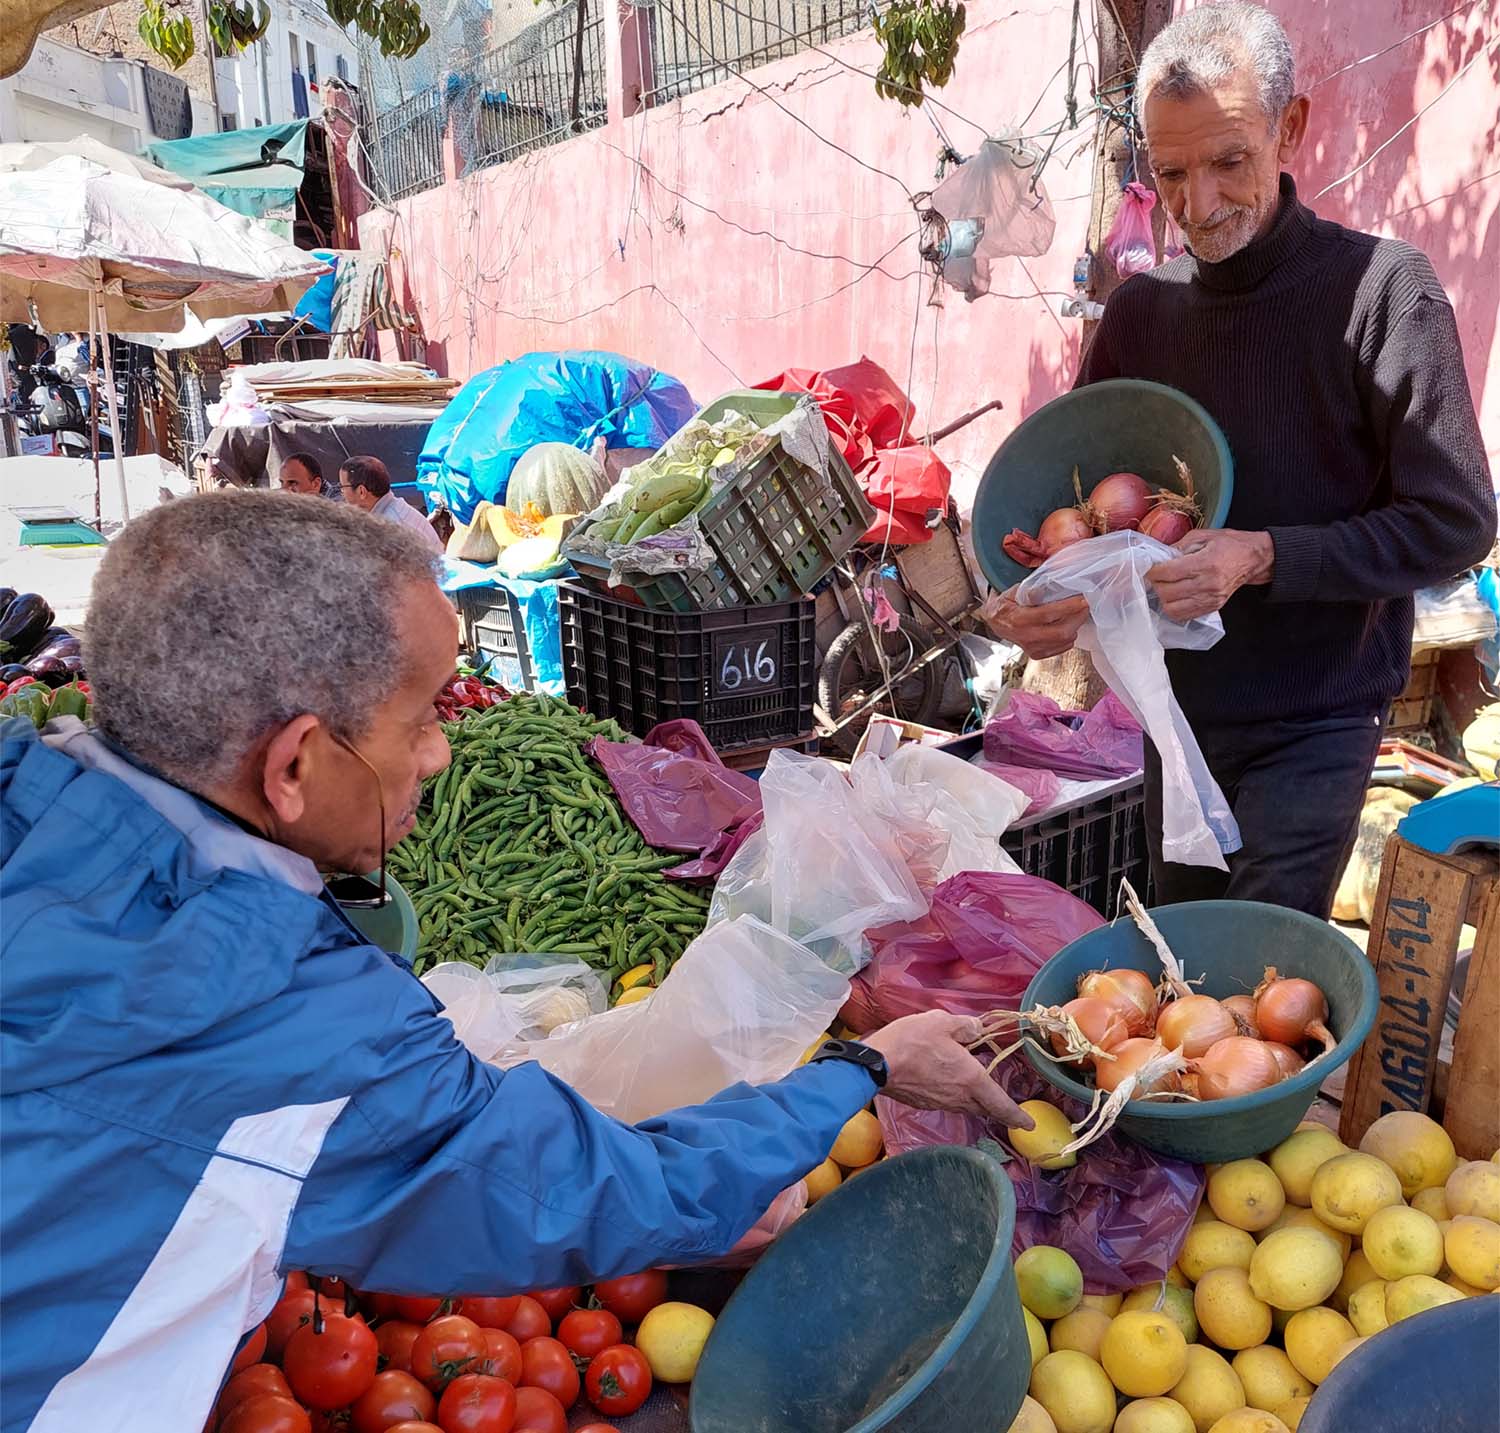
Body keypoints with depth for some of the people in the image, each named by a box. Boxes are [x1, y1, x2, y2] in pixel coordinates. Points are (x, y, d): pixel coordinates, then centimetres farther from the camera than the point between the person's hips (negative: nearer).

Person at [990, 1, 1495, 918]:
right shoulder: (1142, 308, 2)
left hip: (1315, 717, -5)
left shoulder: (1381, 286, -13)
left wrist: (1262, 558, -25)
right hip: (1179, 700, 5)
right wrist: (1056, 602, -11)